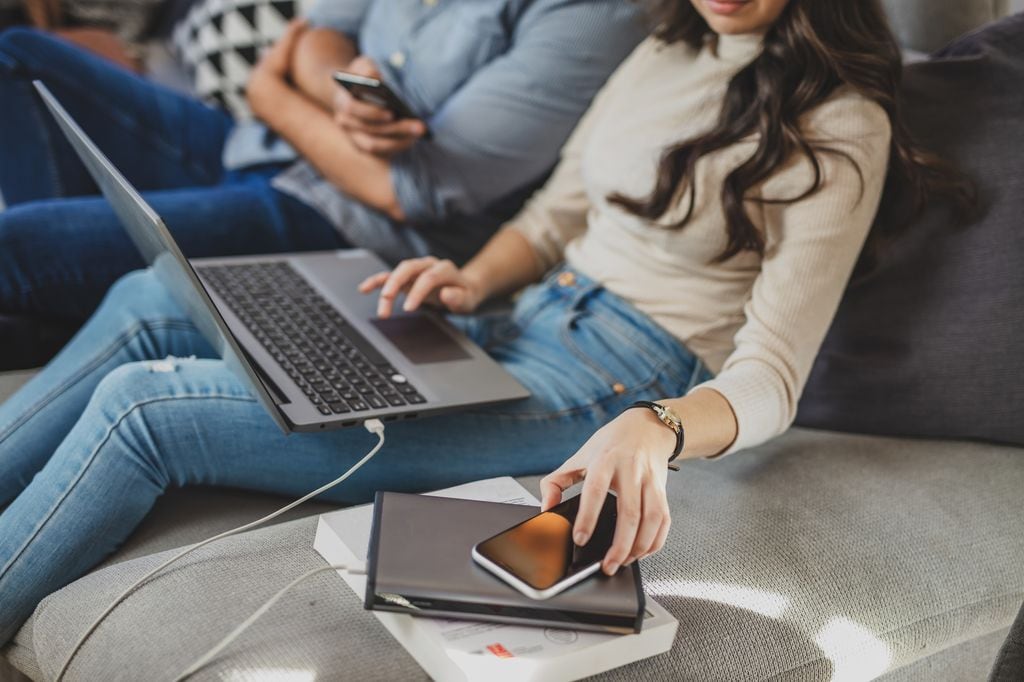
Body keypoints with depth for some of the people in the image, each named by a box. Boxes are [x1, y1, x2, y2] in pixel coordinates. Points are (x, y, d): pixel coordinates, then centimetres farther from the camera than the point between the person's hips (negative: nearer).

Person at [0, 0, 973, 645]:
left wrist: (655, 430, -36)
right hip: (512, 334, 8)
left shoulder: (839, 125, -9)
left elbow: (769, 381, -15)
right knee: (150, 303, 0)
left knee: (141, 409, -16)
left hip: (602, 393, -8)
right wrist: (474, 279, -2)